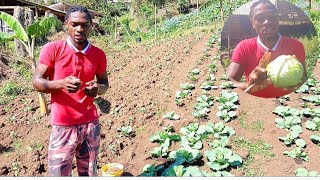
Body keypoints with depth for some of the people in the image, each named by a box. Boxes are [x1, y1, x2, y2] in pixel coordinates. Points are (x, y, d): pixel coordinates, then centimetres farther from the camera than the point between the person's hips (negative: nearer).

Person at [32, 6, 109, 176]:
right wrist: (61, 83, -24)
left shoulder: (98, 54, 2)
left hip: (91, 124, 3)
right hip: (63, 127, -2)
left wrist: (98, 88, -10)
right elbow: (37, 81, -4)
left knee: (89, 174, 10)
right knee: (58, 174, 2)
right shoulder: (52, 49, -6)